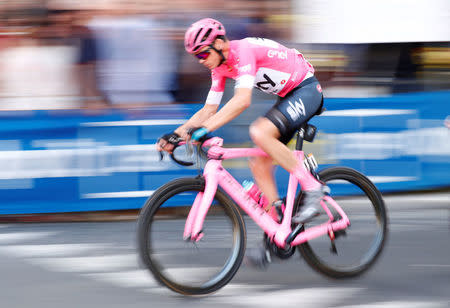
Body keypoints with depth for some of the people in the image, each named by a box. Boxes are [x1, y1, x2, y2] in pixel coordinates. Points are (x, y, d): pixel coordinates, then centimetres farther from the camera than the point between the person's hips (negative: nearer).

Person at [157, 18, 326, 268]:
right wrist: (176, 135, -2)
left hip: (307, 90, -9)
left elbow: (242, 100, -37)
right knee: (260, 165, 0)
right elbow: (209, 110, 9)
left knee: (260, 133, -31)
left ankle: (313, 189, -20)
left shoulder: (243, 51, -25)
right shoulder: (221, 67, 4)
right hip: (288, 96, 9)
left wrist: (204, 128, -42)